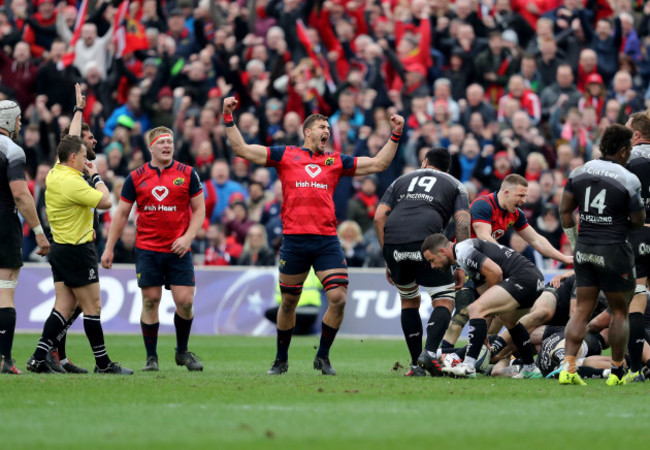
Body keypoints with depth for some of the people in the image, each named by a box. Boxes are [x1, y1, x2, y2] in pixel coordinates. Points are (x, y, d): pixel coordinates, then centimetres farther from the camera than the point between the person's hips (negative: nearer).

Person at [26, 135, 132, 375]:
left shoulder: (54, 174, 7)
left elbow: (69, 144, 26)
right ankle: (103, 363, 6)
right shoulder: (71, 182, -21)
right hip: (78, 251, -9)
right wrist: (96, 175, -5)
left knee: (64, 306, 7)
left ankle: (39, 357, -1)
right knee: (92, 306, -1)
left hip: (60, 248, 9)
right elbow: (105, 201, -17)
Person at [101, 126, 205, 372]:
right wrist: (109, 248, 6)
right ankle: (151, 357, 8)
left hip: (178, 249, 0)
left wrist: (187, 237, -8)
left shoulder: (187, 174, 3)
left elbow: (199, 209, 6)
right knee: (150, 301, -2)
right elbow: (121, 214, 9)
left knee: (185, 301, -5)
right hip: (147, 249, 0)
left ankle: (183, 351, 16)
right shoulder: (136, 177, 3)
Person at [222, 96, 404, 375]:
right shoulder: (285, 155, 10)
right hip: (293, 240, -2)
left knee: (338, 298, -10)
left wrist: (395, 135, 12)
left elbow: (379, 164, 19)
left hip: (327, 241, 2)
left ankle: (323, 357, 8)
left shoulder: (336, 161, 16)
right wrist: (228, 119, 2)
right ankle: (281, 360, 25)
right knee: (288, 302, 7)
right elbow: (241, 149, 8)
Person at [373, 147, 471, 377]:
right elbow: (462, 222, 4)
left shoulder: (401, 180, 30)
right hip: (426, 242, -3)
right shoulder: (455, 185, 22)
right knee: (444, 302, 4)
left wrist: (388, 259, 18)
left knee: (409, 301, 22)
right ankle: (430, 352, -21)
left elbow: (379, 217, 16)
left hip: (393, 241, 3)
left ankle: (416, 364, 16)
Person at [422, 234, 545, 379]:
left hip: (522, 277, -11)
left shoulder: (463, 251, -8)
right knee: (509, 321, 34)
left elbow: (495, 272, -18)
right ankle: (530, 369, 41)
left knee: (476, 309, -17)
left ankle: (468, 366, -24)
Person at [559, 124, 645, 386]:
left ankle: (568, 367, -5)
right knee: (619, 312, 9)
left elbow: (565, 211, 6)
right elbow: (638, 221, -4)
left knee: (582, 310, 7)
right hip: (613, 251, -5)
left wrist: (575, 243, 15)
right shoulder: (628, 180, -11)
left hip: (584, 249, 5)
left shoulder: (579, 173, 3)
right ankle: (617, 371, 14)